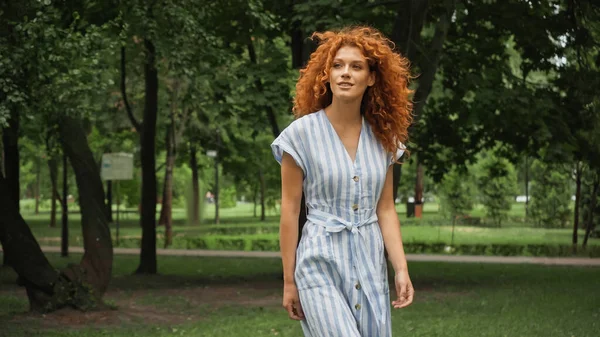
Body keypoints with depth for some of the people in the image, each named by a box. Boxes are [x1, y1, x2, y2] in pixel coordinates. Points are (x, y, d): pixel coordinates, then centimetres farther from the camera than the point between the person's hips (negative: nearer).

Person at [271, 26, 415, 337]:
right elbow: (290, 212, -4)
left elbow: (385, 209, 9)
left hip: (370, 264, 5)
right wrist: (289, 281, -3)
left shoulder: (382, 138, 6)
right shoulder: (302, 134, -6)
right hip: (322, 263, -5)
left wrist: (401, 269, -1)